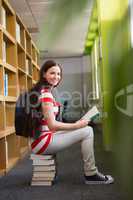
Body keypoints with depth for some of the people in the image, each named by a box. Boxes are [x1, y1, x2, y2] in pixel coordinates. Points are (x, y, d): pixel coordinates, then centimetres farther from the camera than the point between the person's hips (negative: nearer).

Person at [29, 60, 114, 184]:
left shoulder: (41, 90, 13)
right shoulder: (46, 93, -17)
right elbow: (52, 125, -22)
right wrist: (77, 125, -10)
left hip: (42, 138, 9)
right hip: (42, 141, -9)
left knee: (87, 130, 12)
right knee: (87, 131, -10)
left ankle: (90, 171, 16)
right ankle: (91, 174, 2)